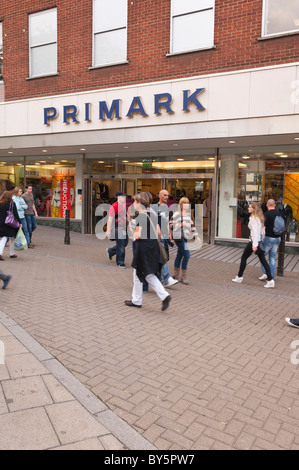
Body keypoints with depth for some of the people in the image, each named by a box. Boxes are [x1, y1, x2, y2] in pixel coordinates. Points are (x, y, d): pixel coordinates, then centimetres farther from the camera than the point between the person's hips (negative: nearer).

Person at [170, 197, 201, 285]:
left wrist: (196, 236, 14)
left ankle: (176, 274, 25)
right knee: (187, 255, -13)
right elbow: (171, 225, -8)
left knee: (179, 255, 14)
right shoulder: (177, 214, -7)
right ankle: (183, 276, -4)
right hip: (179, 237, -7)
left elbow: (192, 225, 19)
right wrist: (180, 225, -21)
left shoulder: (188, 214, 14)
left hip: (185, 237, 7)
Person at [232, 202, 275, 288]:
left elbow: (255, 232, -21)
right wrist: (261, 241, 19)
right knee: (263, 260, 6)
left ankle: (239, 277, 17)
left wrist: (254, 245, -24)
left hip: (254, 240, -8)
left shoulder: (253, 218, -13)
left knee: (244, 258, 7)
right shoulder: (260, 217, 13)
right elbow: (263, 231, 15)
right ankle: (270, 280, 1)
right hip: (260, 241, 8)